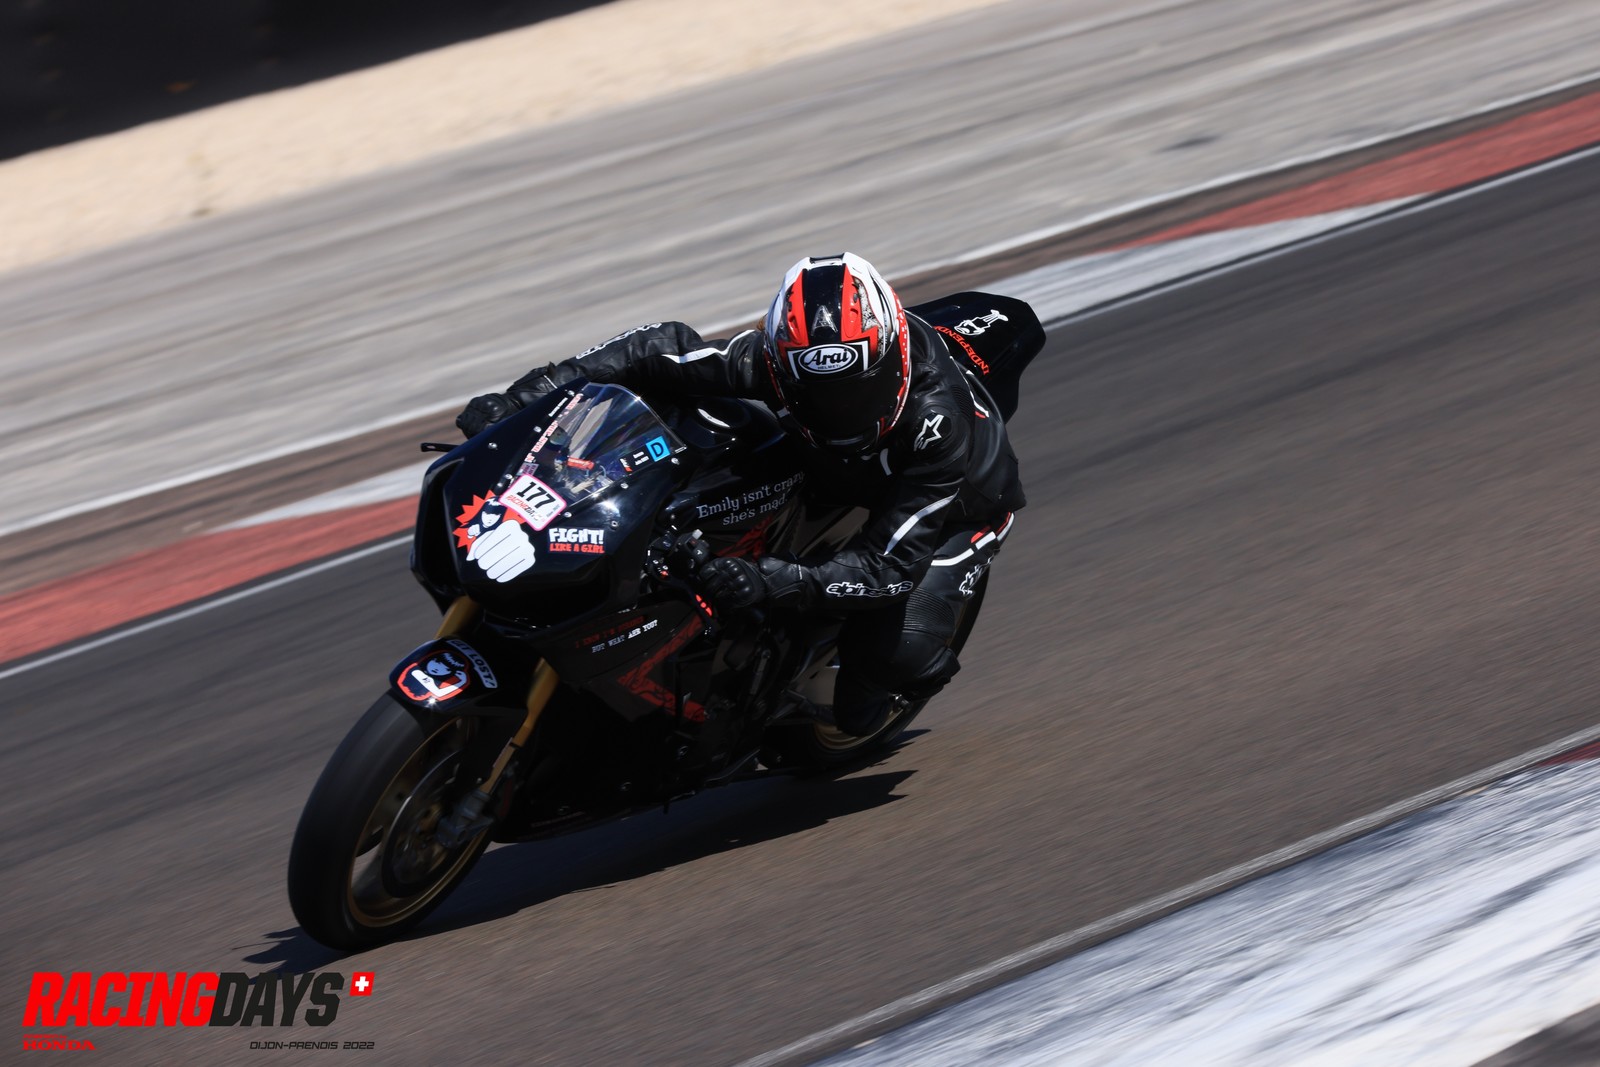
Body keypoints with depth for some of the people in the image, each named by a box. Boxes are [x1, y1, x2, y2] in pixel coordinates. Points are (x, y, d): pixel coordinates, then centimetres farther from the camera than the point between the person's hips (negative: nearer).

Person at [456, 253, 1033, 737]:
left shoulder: (937, 421, -45)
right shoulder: (772, 360, -34)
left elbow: (890, 565, -45)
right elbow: (661, 349, -25)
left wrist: (776, 581, -61)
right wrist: (529, 392, -34)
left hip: (960, 500, -5)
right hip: (836, 475, 5)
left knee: (905, 647, -27)